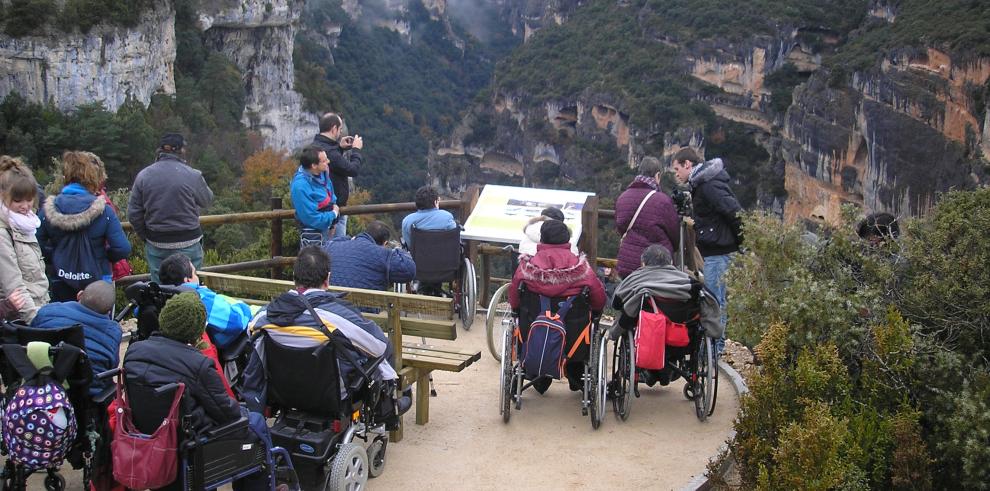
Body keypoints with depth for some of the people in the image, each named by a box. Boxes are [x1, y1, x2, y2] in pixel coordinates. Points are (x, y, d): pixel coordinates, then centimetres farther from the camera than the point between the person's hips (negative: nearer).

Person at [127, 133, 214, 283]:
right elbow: (207, 201, 2)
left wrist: (146, 237, 13)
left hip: (156, 245, 3)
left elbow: (133, 213, 2)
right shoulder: (192, 175, -12)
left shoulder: (143, 175, -1)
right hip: (188, 244, -3)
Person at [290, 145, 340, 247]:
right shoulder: (301, 186, -29)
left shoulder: (322, 174, -5)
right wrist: (333, 214, -14)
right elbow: (312, 218, -26)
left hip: (326, 231, 8)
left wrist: (334, 207, -2)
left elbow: (331, 196, 16)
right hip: (312, 237, -8)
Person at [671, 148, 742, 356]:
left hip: (718, 252, -11)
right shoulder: (700, 184, 17)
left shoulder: (709, 185, -16)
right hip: (714, 250, 11)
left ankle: (714, 347, 0)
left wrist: (741, 241, -16)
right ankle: (715, 345, 22)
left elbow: (733, 211, -23)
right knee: (715, 300, 15)